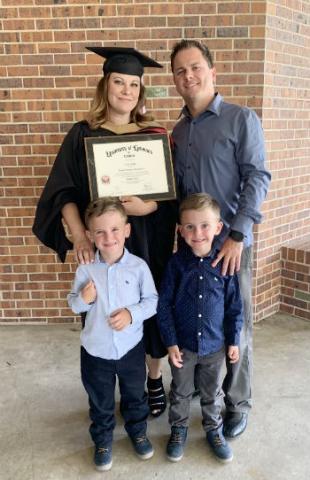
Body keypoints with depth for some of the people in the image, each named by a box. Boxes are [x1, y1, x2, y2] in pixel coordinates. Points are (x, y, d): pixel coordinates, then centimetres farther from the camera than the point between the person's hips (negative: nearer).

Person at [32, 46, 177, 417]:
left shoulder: (154, 135, 2)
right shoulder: (82, 135, 0)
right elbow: (64, 193, -5)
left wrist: (146, 206, -20)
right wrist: (79, 237, -20)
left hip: (147, 244, 1)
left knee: (150, 309, 9)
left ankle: (154, 379, 33)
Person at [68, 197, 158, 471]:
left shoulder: (138, 266, -15)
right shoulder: (85, 269, -12)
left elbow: (152, 300, -6)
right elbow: (74, 304, 0)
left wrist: (132, 313, -22)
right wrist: (82, 299, -22)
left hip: (131, 347, 0)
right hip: (96, 350, 1)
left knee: (135, 395, 23)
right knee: (100, 401, 20)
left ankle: (138, 431, 49)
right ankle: (102, 440, 44)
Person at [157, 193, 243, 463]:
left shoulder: (224, 263, -12)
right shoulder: (177, 262, -14)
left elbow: (235, 307, -2)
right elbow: (164, 305, -9)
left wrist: (233, 341, 1)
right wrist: (170, 343, -9)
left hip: (215, 345, 1)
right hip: (182, 345, 0)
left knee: (212, 393, 21)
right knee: (181, 392, 20)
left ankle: (214, 429, 44)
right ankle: (178, 429, 42)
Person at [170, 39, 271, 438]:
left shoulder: (241, 119, -4)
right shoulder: (178, 131, 12)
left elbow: (257, 179, -12)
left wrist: (237, 236, -19)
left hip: (230, 243, -4)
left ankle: (238, 404, 25)